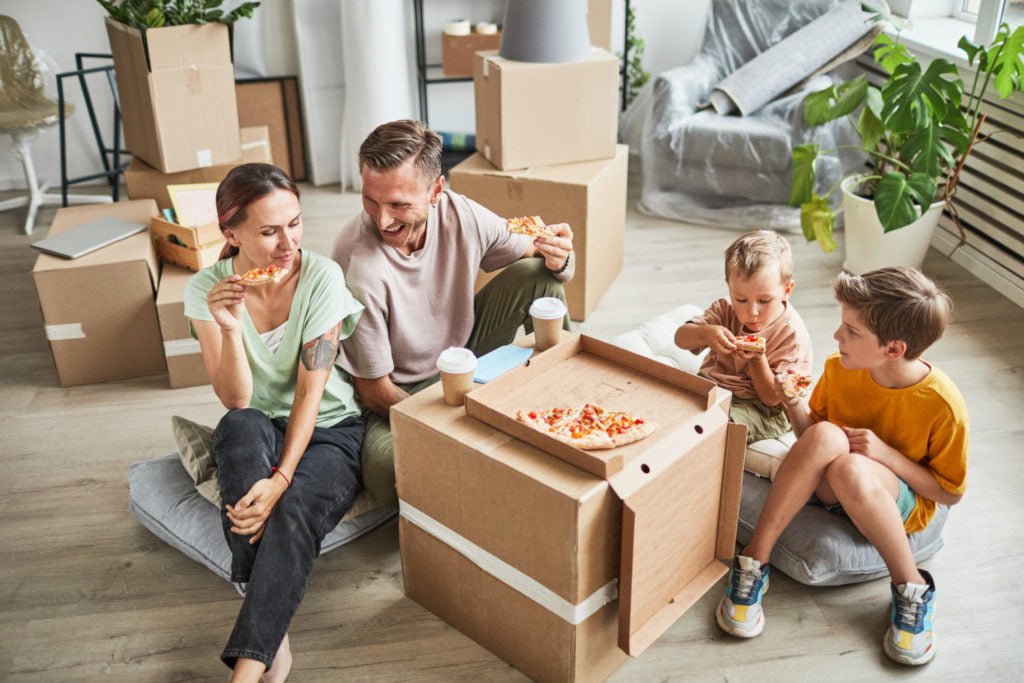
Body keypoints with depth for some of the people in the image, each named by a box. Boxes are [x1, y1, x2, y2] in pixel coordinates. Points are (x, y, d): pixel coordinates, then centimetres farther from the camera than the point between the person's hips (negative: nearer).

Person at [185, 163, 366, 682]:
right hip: (255, 440, 2)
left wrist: (281, 479, -29)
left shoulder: (321, 276, -14)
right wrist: (229, 328, -32)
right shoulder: (207, 289, -9)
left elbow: (310, 393, -18)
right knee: (240, 426, -35)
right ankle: (272, 638, -32)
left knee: (295, 509, -34)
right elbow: (235, 401, -16)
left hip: (328, 431, -1)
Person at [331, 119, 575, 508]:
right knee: (385, 472, -37)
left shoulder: (461, 216, -17)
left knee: (537, 276, -15)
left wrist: (559, 258, -26)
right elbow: (374, 391, -19)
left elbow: (547, 265, -2)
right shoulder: (359, 266, -30)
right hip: (403, 392, -4)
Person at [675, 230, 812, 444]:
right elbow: (680, 338, -8)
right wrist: (705, 334, -30)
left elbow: (773, 399, -14)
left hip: (762, 410, -5)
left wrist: (757, 359, -29)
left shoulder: (792, 334, -15)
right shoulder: (726, 310, 0)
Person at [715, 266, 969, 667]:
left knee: (851, 468, -39)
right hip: (830, 489, 3)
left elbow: (950, 493, -10)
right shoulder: (839, 368, -11)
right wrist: (794, 407, -17)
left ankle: (912, 588, -17)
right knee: (825, 437, -34)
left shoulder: (942, 404, -21)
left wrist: (886, 454, -24)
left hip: (900, 506, -3)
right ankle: (753, 562, -27)